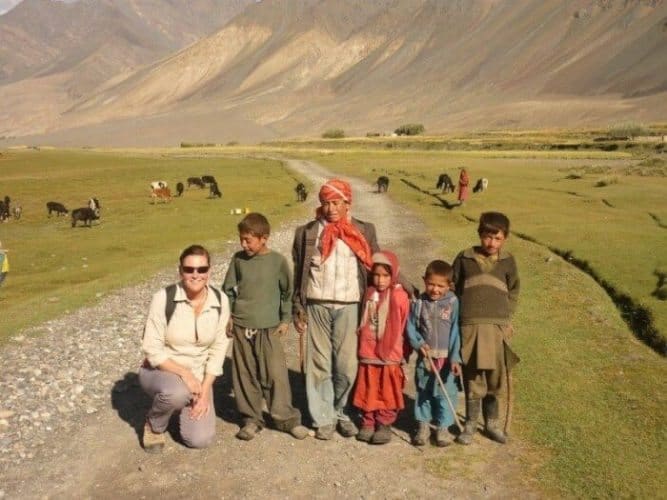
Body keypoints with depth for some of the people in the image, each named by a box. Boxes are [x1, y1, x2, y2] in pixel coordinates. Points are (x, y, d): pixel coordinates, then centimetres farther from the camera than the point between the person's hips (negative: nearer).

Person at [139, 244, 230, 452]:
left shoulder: (220, 301, -10)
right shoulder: (164, 298, -21)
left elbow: (218, 349, -5)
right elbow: (152, 348, -18)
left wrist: (205, 390, -12)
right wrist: (184, 373, -26)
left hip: (197, 377, 3)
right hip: (160, 371, -3)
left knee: (200, 440, -11)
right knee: (178, 392, -38)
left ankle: (183, 407, 23)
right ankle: (154, 424, -3)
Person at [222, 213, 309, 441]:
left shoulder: (278, 261, -5)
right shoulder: (238, 259, 1)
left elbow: (287, 292, 4)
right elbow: (228, 289, 10)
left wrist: (285, 320, 3)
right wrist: (227, 315, 4)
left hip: (269, 327, -2)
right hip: (241, 326, 3)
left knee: (275, 373, -3)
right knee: (245, 374, 8)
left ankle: (286, 418, 10)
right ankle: (251, 418, 19)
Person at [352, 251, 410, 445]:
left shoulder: (399, 297, -8)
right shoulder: (369, 294, 4)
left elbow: (404, 325, -4)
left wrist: (403, 349, -1)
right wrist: (362, 344, 13)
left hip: (390, 353, -3)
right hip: (368, 352, 3)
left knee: (387, 390, 6)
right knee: (368, 389, 10)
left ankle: (385, 424, 16)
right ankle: (368, 422, 20)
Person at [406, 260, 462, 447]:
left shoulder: (452, 302, -8)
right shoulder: (419, 303, -2)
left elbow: (456, 331, -9)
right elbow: (411, 327, 4)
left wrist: (455, 357, -12)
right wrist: (418, 343, -13)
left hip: (446, 357, -2)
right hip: (425, 357, 2)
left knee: (446, 393, 4)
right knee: (423, 391, 13)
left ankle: (443, 427, 19)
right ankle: (423, 425, 26)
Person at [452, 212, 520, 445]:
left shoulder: (507, 261, 8)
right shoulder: (465, 258, 4)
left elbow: (514, 291, 17)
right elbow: (452, 288, 9)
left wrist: (506, 316, 7)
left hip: (498, 327, 2)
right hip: (470, 325, -2)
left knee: (495, 377, 8)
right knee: (473, 377, 0)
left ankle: (491, 423, 23)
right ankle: (470, 424, 12)